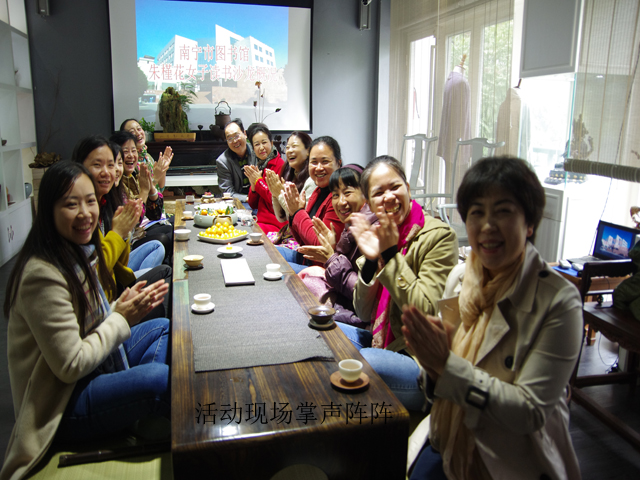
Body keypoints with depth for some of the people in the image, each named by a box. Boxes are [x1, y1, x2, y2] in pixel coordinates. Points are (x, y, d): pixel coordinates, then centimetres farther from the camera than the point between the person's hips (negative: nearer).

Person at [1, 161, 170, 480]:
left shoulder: (80, 253, 3)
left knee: (162, 328, 16)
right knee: (162, 377, -30)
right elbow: (71, 366, -25)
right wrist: (121, 318, -16)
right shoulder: (44, 275, -27)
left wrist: (124, 306, -4)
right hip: (62, 407, -10)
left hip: (93, 366, 10)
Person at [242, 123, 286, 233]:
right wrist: (253, 185, -5)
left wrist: (259, 181, -10)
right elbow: (253, 205, 14)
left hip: (276, 226, -7)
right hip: (261, 222, 7)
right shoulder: (257, 167, 13)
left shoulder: (280, 165, -10)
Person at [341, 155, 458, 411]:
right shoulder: (377, 234, 6)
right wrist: (370, 260, -12)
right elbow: (365, 314, 4)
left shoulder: (438, 235, -14)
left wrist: (391, 254, -20)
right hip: (382, 340, 7)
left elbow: (427, 311, -22)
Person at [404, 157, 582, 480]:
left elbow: (531, 412, -20)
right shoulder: (459, 277, -4)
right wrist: (432, 367, -18)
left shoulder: (559, 300, -18)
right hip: (451, 446, 4)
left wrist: (446, 364, -26)